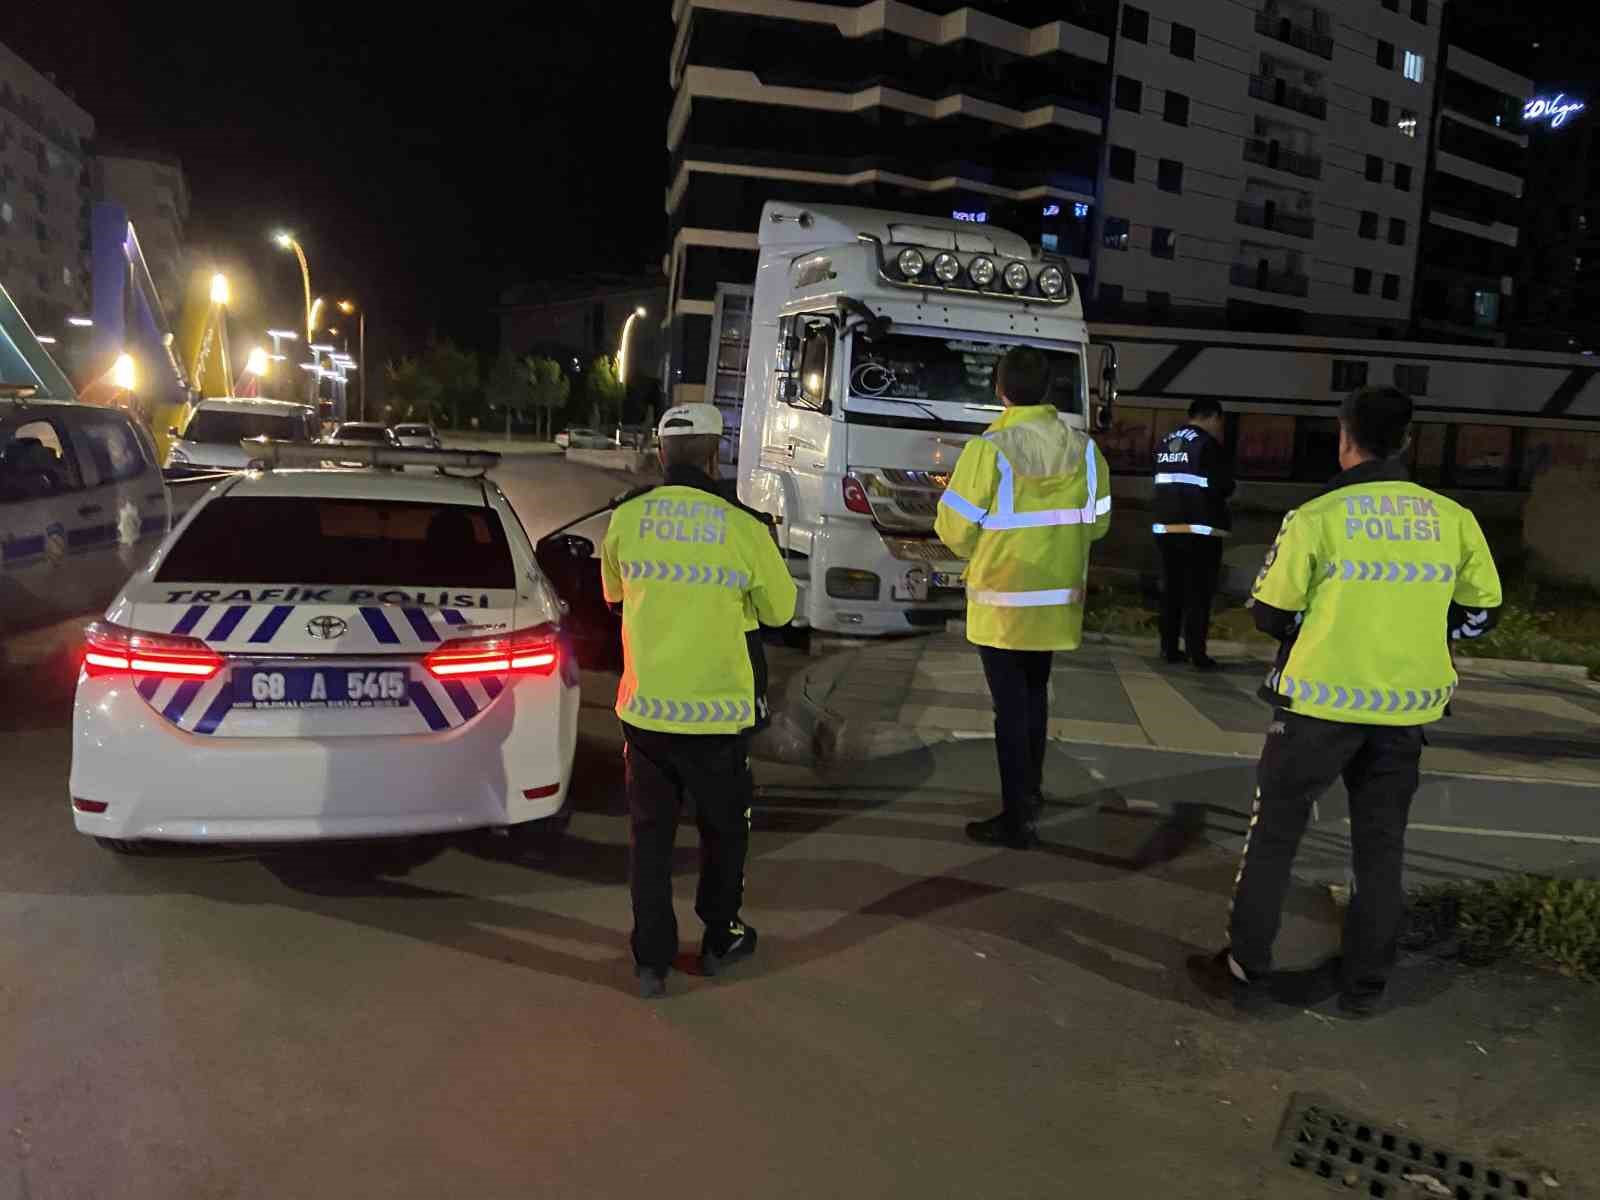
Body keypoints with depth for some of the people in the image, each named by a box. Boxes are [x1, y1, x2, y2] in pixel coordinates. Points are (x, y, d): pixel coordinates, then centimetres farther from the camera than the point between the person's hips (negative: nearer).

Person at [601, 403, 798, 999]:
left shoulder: (625, 520, -5)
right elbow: (779, 609, 3)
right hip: (717, 711, -2)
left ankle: (652, 960, 20)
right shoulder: (744, 530, -12)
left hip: (644, 709, 2)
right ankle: (719, 940, 34)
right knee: (724, 829, 19)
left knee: (649, 833, 15)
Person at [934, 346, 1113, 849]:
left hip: (1001, 602, -5)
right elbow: (1096, 522, 7)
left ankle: (1017, 819, 7)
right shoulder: (1084, 448, -3)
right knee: (1034, 694, 23)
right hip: (1057, 598, 5)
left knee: (1010, 705, 3)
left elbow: (955, 527, -13)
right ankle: (1031, 789, 38)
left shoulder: (988, 449, -19)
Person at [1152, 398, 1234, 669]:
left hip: (1167, 527, 6)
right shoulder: (1208, 444, -11)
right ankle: (1196, 653, -2)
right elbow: (1225, 487, -8)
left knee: (1171, 590, 12)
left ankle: (1169, 648, 14)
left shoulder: (1164, 443, 10)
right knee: (1199, 593, -2)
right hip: (1200, 529, -6)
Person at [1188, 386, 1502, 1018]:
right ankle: (1365, 983, 27)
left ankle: (1245, 971, 16)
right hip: (1407, 706, 4)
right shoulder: (1453, 518, -1)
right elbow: (1478, 613, 8)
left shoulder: (1316, 518, -12)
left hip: (1322, 700, -3)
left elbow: (1270, 614, -6)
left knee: (1275, 834, 10)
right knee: (1381, 845, 17)